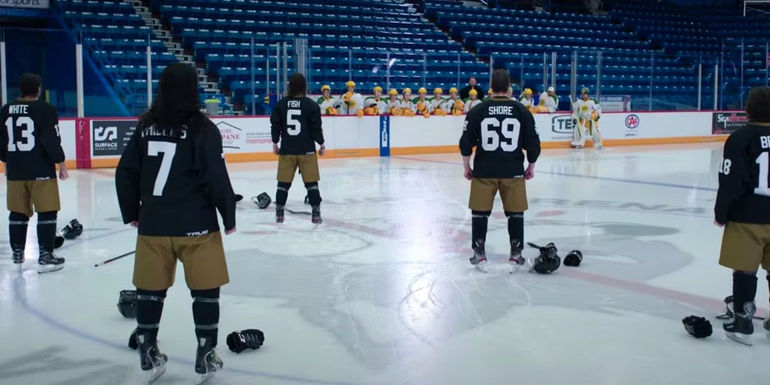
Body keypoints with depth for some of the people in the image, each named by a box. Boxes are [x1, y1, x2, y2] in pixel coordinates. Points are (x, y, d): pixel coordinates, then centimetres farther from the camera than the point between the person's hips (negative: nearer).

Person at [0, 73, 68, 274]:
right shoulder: (45, 109, -11)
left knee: (18, 213, 16)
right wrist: (61, 164, -4)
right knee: (47, 212, 1)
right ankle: (45, 257, -1)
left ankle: (17, 255, 26)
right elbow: (51, 140, -15)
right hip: (41, 171, -6)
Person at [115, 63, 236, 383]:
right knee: (205, 290, 9)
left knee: (150, 290, 14)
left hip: (153, 225, 4)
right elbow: (216, 179, -14)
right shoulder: (202, 128, -12)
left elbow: (125, 173, 6)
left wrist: (132, 213, 18)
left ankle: (148, 356, 24)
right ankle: (205, 357, 15)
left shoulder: (146, 126, 3)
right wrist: (229, 217, -2)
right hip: (196, 225, -4)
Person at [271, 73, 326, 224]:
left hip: (286, 150, 2)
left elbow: (275, 125, 4)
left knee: (284, 182, 9)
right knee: (311, 182, 5)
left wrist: (275, 143, 17)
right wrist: (322, 144, 7)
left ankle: (279, 213, 14)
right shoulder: (311, 105, -7)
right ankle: (316, 214, 4)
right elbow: (316, 127, -7)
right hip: (306, 149, -2)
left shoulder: (281, 104, 0)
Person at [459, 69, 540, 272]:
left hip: (483, 171, 0)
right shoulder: (522, 111, -2)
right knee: (515, 212, 12)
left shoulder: (477, 111, -4)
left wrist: (467, 167, 10)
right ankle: (516, 254, 16)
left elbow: (466, 143, -3)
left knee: (480, 212, 11)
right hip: (513, 171, 0)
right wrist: (531, 167, 15)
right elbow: (533, 143, 1)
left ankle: (479, 253, 13)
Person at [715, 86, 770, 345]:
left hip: (747, 217, -5)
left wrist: (721, 214, -2)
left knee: (744, 270, 3)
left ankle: (743, 324, 8)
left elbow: (730, 182, -14)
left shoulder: (740, 138, -12)